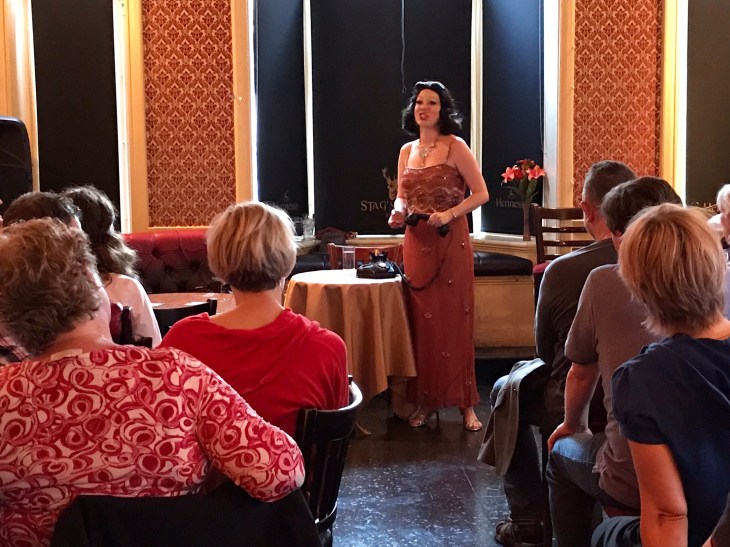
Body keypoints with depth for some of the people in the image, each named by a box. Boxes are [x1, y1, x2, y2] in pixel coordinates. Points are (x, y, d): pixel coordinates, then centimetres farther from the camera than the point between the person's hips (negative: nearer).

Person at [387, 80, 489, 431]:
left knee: (454, 320, -1)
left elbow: (481, 194, -6)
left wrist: (449, 214, -18)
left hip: (450, 244, -4)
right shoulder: (407, 151, 11)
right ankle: (426, 401, 16)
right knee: (421, 322, 6)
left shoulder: (455, 148, -5)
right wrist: (398, 212, -3)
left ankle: (465, 403, 7)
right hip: (416, 244, 5)